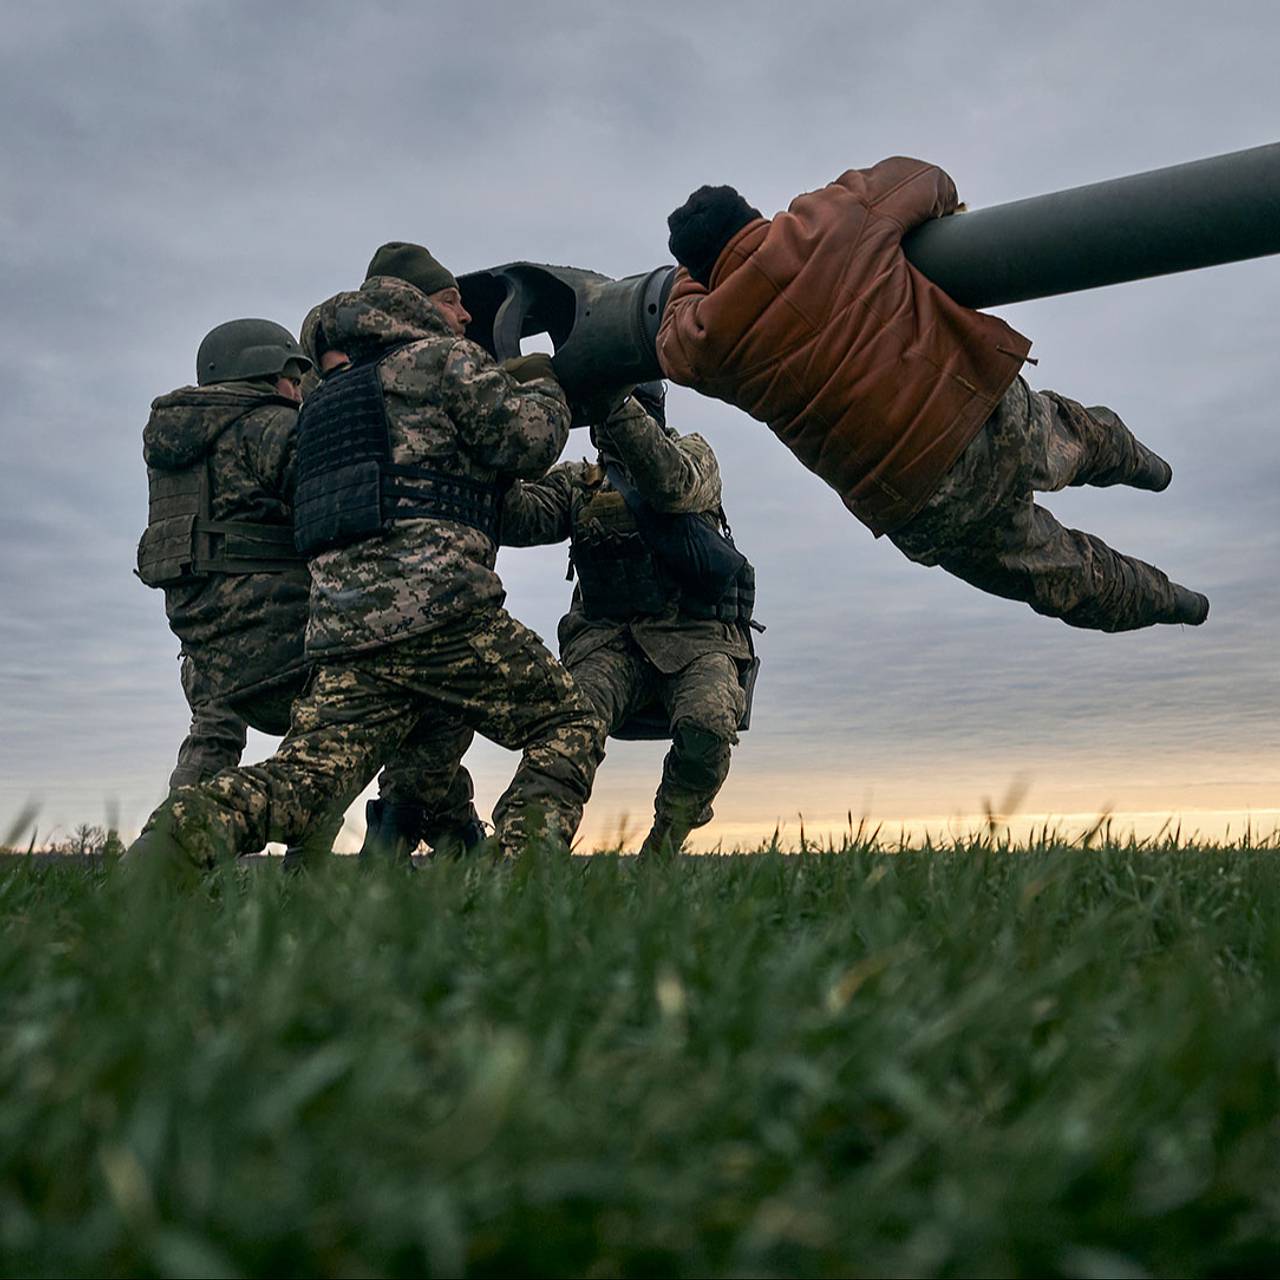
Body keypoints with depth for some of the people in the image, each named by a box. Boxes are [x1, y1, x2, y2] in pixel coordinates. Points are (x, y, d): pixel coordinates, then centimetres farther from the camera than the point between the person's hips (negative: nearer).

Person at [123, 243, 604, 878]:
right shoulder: (444, 357, 7)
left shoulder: (329, 395, 31)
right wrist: (544, 386, 21)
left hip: (341, 623, 7)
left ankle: (188, 830, -23)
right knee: (570, 725, 6)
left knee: (304, 775, 2)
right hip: (438, 606, -7)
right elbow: (530, 442, 0)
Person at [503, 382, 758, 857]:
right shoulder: (576, 482, 18)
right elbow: (515, 521, -1)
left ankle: (658, 855, -10)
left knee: (706, 730, -32)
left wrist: (615, 403, -23)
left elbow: (672, 486, -14)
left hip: (696, 638, -1)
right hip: (609, 643, 2)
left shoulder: (693, 454, 12)